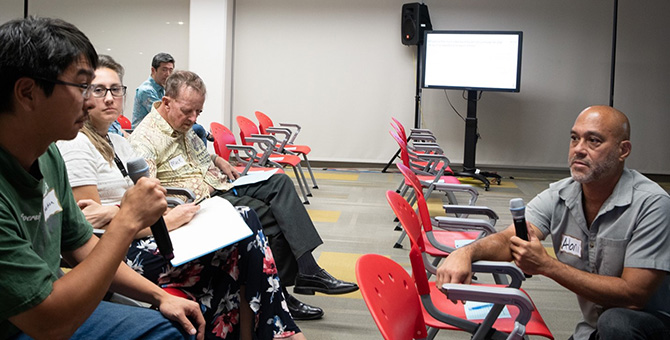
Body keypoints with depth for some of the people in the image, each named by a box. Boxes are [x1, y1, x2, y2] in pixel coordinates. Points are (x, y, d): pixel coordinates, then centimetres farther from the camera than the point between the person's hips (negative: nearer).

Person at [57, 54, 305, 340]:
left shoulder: (120, 144, 20)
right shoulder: (75, 147, -7)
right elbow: (92, 223, -14)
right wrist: (164, 222, -14)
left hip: (142, 238, 8)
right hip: (119, 256, -8)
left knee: (245, 219, -11)